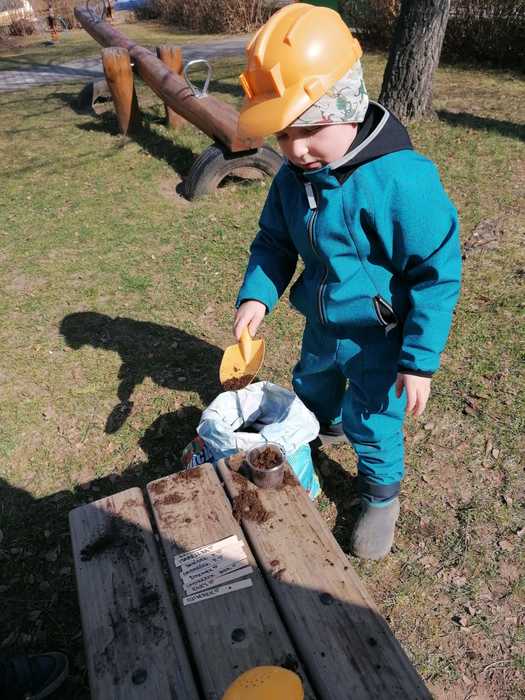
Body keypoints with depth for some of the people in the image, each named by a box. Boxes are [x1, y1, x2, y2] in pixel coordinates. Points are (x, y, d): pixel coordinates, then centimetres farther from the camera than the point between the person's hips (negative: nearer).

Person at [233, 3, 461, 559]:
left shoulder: (401, 180, -29)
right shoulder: (294, 176, -9)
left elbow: (437, 274, -23)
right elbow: (273, 242, 2)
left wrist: (420, 360, -22)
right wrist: (256, 295, -18)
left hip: (378, 337, -6)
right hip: (321, 325, 7)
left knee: (373, 423, 11)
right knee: (311, 388, 30)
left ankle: (381, 496, 42)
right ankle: (328, 423, 65)